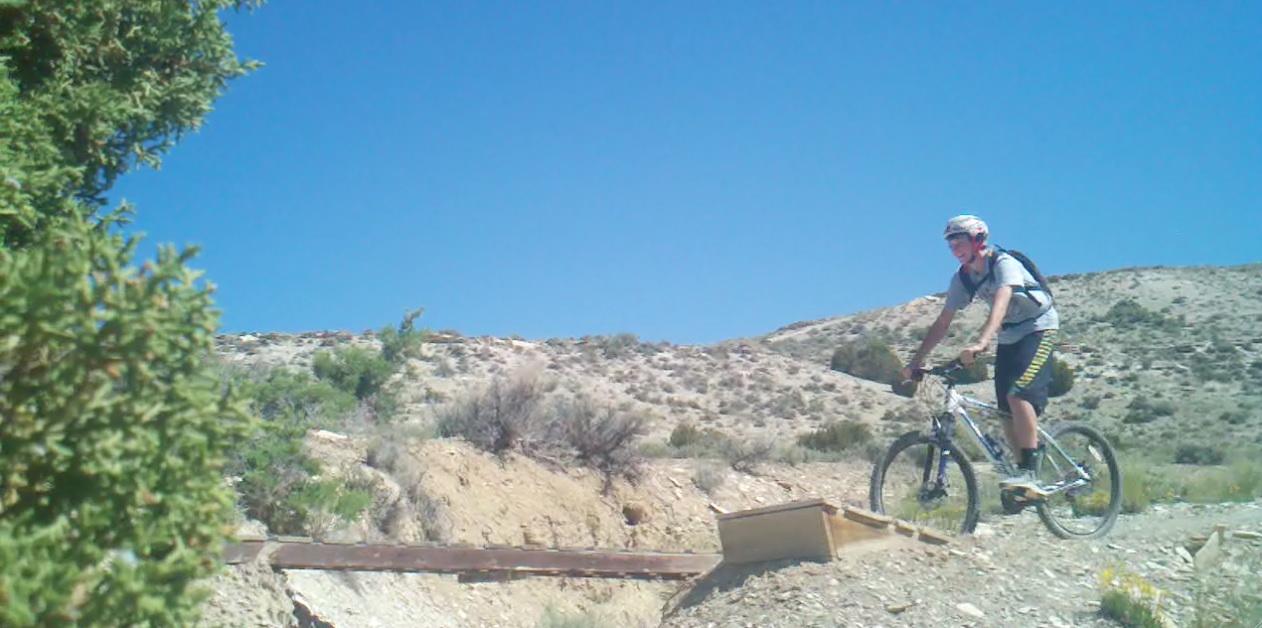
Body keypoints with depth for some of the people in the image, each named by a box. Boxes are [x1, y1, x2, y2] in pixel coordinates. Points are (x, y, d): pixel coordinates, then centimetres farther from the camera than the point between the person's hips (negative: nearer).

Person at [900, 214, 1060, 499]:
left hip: (1039, 329, -7)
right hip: (1008, 338, 7)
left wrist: (981, 343, -57)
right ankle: (1027, 484, 11)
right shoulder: (962, 278, -4)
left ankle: (1028, 475, -25)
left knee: (1019, 395, -27)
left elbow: (1000, 304, -41)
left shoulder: (1004, 264, -24)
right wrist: (916, 360, -11)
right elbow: (942, 323, -3)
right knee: (1006, 412, 1)